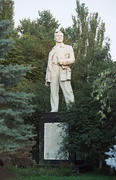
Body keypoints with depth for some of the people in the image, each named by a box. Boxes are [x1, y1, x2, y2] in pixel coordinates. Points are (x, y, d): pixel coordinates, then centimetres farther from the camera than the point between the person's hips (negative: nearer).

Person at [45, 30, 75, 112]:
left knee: (67, 90, -15)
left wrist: (63, 61, -13)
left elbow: (72, 59, 5)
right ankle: (54, 110, -9)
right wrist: (47, 78, 13)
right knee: (54, 92, -6)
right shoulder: (52, 50, 27)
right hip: (53, 72, 3)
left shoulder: (68, 48, 19)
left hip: (64, 71, -2)